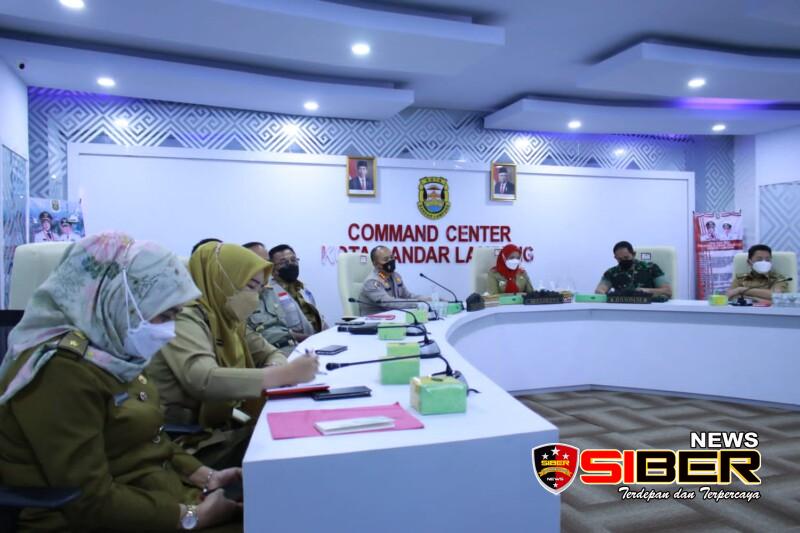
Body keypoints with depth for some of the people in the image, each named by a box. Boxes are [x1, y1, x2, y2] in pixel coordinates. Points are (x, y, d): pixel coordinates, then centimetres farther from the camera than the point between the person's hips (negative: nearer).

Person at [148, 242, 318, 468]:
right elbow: (204, 381, -35)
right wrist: (283, 375, -35)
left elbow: (270, 353, 13)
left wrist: (277, 367, -12)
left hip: (227, 428, 8)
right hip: (196, 444, -8)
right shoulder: (185, 319, -19)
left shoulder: (228, 318, 7)